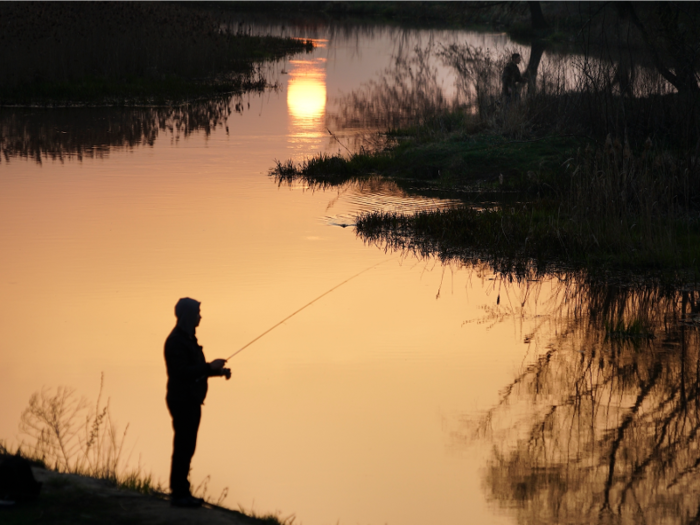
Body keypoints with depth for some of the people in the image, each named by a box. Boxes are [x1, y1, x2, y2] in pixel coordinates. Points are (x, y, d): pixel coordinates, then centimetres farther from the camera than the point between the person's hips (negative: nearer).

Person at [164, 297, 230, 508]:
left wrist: (217, 371, 10)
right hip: (183, 401, -10)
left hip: (191, 401, 10)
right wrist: (209, 367, -23)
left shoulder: (188, 338, 16)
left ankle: (182, 492, 16)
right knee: (183, 447, -8)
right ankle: (178, 494, -6)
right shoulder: (176, 341, -16)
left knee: (186, 447, 11)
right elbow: (181, 372, -23)